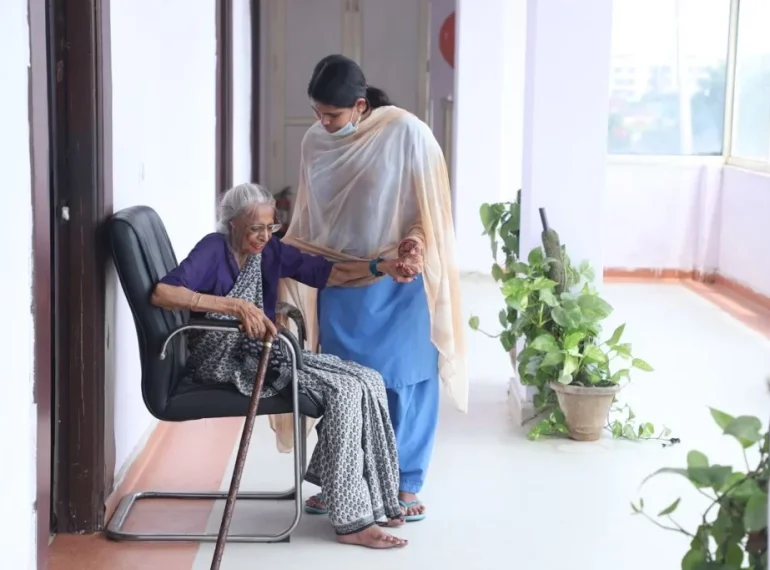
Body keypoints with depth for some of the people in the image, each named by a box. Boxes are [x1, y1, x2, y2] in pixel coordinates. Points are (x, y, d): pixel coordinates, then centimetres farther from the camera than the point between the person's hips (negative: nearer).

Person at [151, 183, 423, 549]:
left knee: (367, 381, -7)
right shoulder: (214, 250, -14)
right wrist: (237, 306, -35)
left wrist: (381, 267, -17)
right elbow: (161, 292, -29)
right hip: (224, 360, -8)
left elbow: (326, 272, -1)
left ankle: (367, 500, 0)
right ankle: (352, 521, -17)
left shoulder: (270, 250, 7)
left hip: (260, 352, 8)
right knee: (344, 388, -21)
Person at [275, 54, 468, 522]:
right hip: (339, 281, 4)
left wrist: (419, 238, -24)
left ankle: (406, 484, 13)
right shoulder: (315, 141, 1)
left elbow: (433, 202, -7)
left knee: (404, 381, 1)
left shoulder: (406, 133, -14)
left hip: (399, 281, -4)